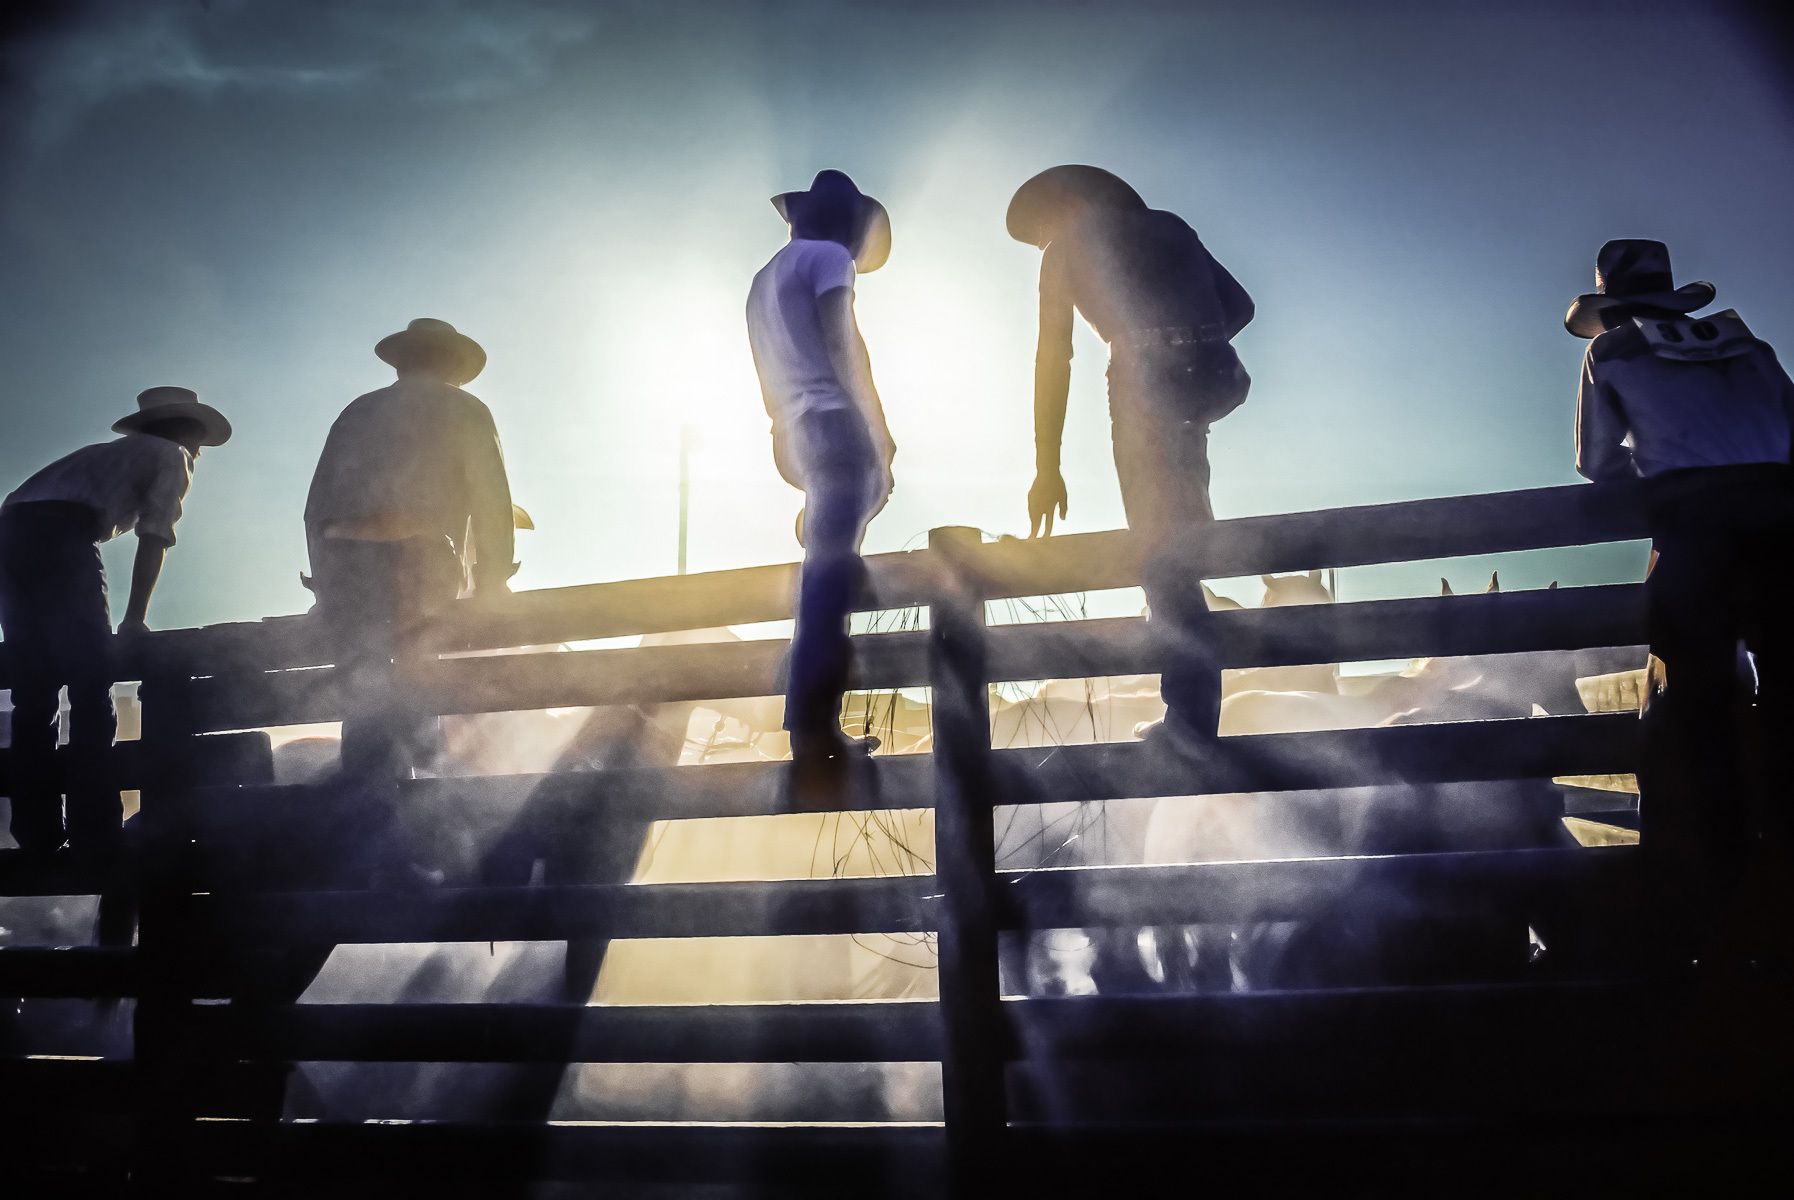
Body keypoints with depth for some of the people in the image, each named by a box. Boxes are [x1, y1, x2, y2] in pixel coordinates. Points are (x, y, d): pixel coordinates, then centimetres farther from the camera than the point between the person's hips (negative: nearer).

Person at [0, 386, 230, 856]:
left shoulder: (110, 452, 38)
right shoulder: (171, 457, 17)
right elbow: (154, 541, 6)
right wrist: (135, 618, 10)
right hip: (61, 534, -7)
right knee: (91, 689, -2)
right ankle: (94, 831, -3)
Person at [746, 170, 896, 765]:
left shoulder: (766, 276, 27)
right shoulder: (829, 256, 3)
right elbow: (843, 348, -7)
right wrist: (879, 430, -6)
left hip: (797, 432, 9)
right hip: (835, 424, -9)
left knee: (825, 574, 9)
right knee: (831, 577, -14)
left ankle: (814, 725, 7)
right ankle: (814, 729, -19)